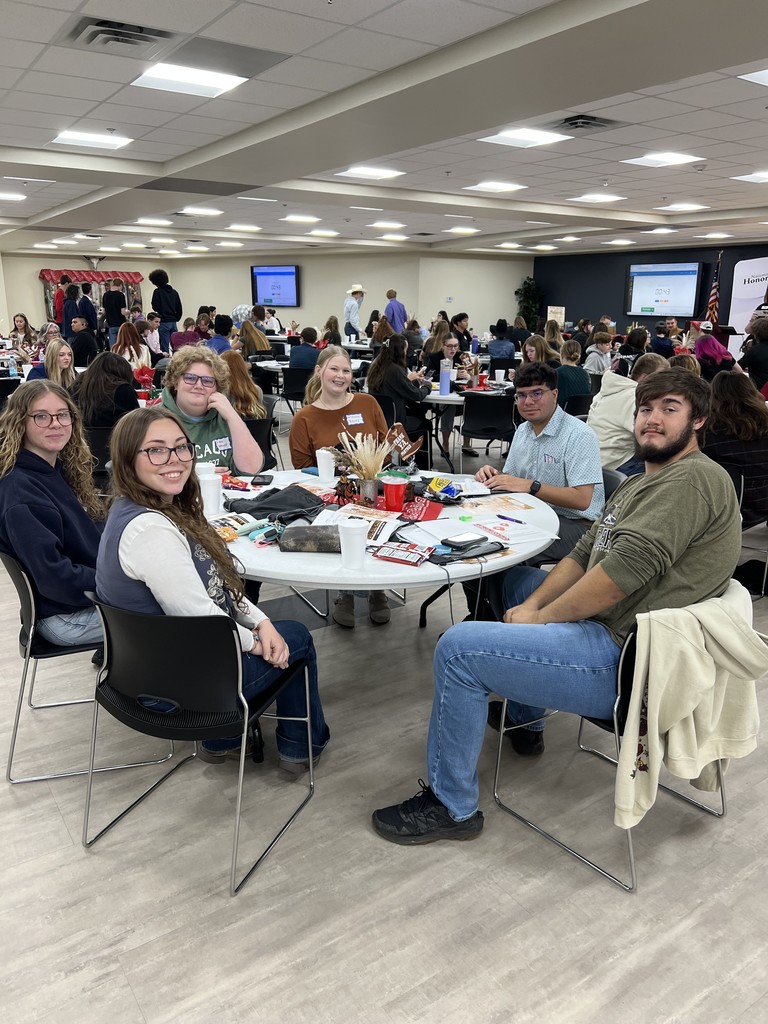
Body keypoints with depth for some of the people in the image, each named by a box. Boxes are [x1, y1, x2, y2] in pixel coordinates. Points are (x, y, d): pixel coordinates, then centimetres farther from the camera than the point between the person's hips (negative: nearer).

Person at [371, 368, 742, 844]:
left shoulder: (694, 478, -15)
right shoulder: (640, 485, 18)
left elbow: (626, 568, -25)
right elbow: (584, 555, 12)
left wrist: (541, 617, -14)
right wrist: (531, 606, -5)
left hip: (626, 661, -11)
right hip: (607, 628, 11)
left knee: (459, 647, -15)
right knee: (514, 579, 28)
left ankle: (451, 806, 3)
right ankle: (525, 723, 35)